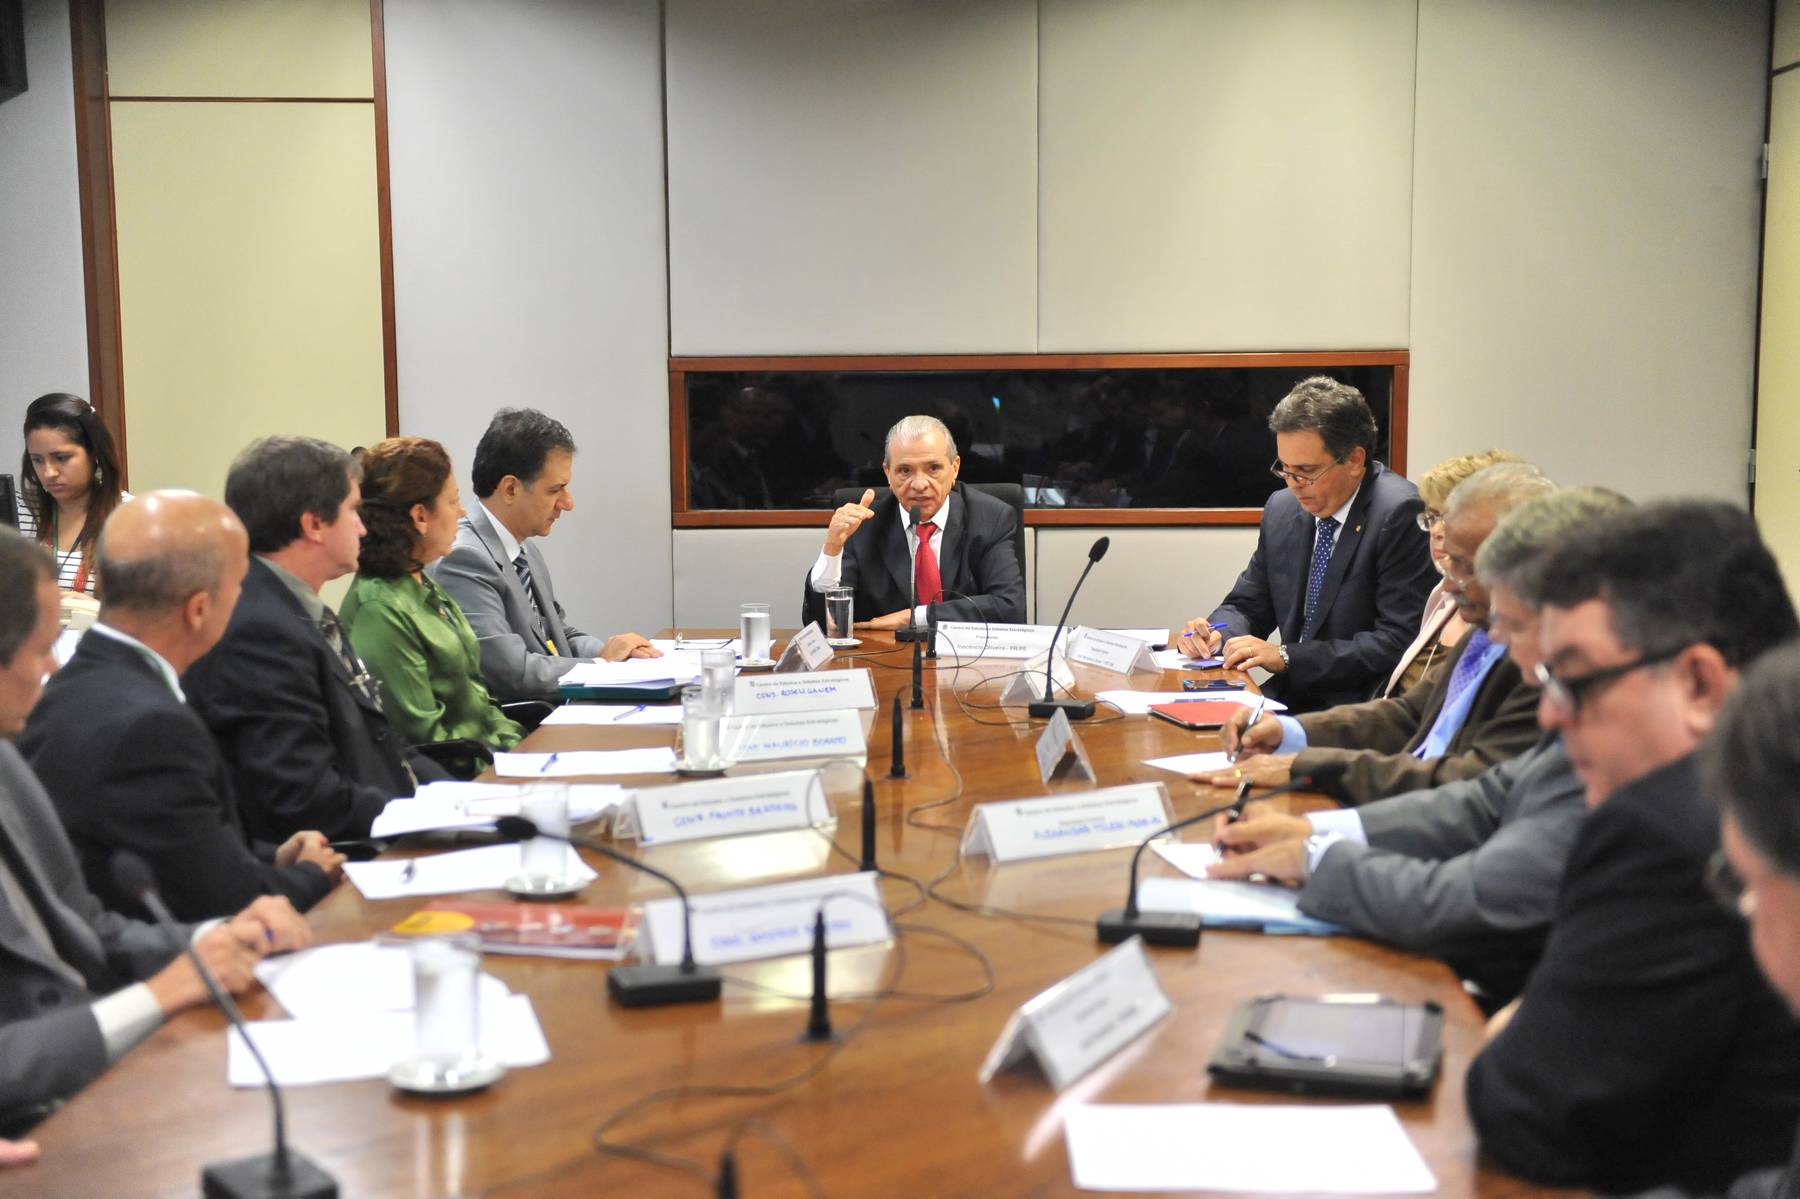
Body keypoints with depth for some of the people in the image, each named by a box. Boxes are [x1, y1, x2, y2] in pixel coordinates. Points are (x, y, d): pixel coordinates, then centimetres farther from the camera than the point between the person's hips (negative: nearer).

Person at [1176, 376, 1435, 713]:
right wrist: (1214, 632, -5)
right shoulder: (1281, 508, 10)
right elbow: (1247, 605, 19)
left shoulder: (1400, 514, -13)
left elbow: (1398, 641, -17)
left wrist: (1286, 656, -18)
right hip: (1291, 696, 6)